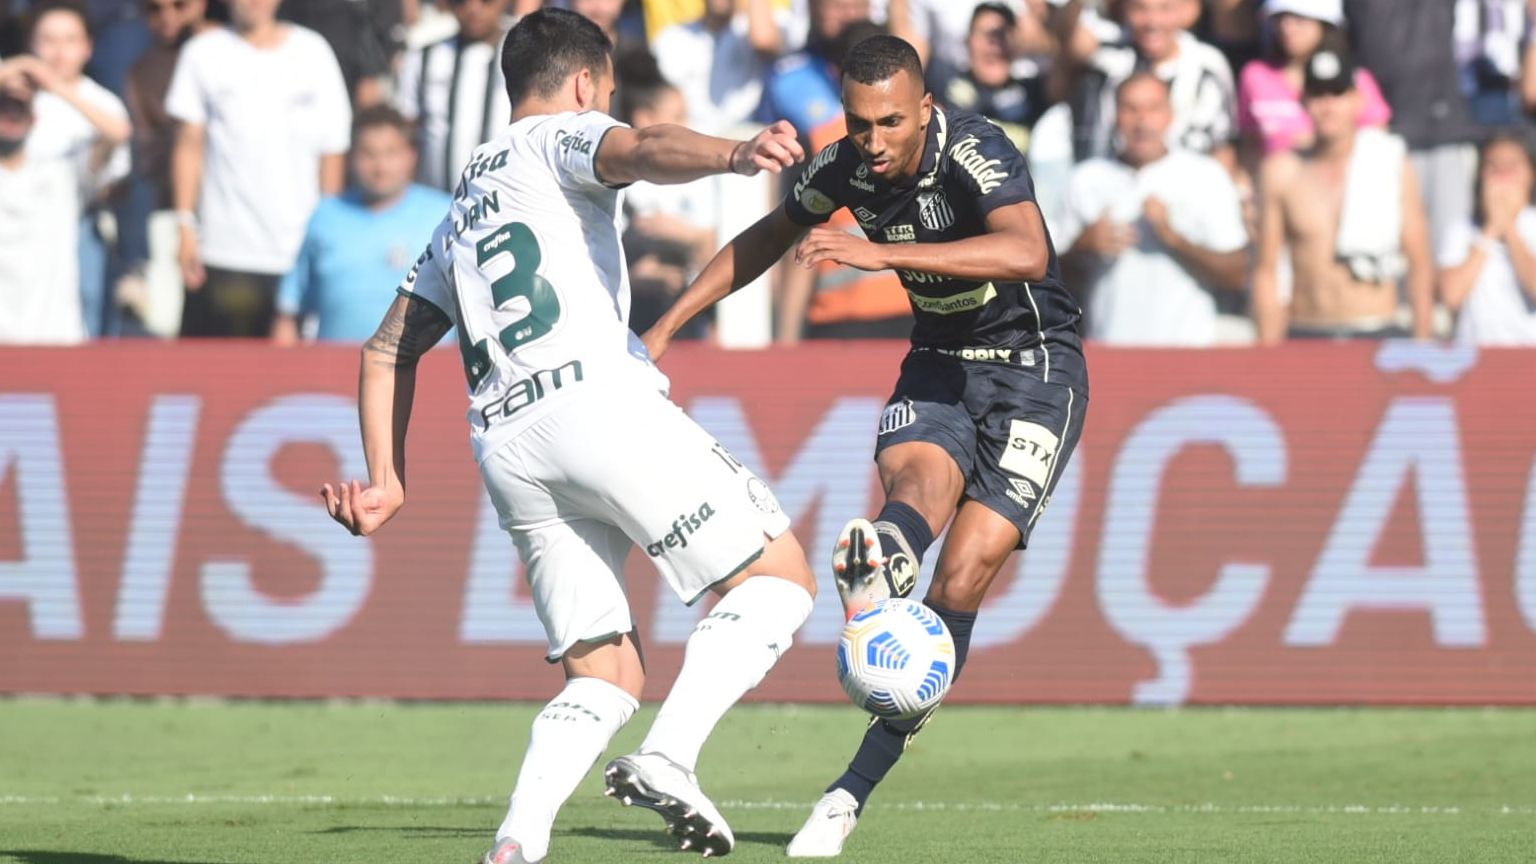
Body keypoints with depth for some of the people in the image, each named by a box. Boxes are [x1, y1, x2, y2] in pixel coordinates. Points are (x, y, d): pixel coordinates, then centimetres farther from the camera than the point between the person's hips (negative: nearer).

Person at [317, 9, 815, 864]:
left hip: (505, 441, 7)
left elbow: (390, 348, 33)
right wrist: (737, 154, -32)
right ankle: (669, 758, -21)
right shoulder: (565, 138, 11)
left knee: (609, 674, 9)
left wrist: (388, 479, 33)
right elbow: (642, 152, -13)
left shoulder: (462, 209, 32)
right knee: (779, 578, -1)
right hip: (599, 400, -7)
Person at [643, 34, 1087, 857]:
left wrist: (882, 253, -52)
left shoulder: (976, 153, -26)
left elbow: (1028, 254, -46)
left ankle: (854, 788, -12)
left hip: (1036, 369, -5)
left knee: (961, 580, -13)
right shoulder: (845, 168, -7)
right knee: (918, 476, -32)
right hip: (939, 364, 5)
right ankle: (885, 561, -67)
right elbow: (766, 239, 15)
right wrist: (668, 324, 9)